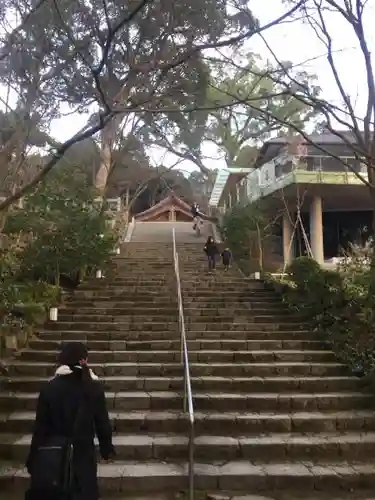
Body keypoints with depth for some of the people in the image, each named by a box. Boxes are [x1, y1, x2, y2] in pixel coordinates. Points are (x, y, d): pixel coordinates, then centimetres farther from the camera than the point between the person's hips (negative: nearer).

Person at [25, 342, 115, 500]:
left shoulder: (50, 388, -11)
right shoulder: (94, 388, -9)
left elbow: (41, 426, -8)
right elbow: (102, 422, -4)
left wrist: (33, 459, 1)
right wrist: (107, 449, 11)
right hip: (84, 453, 0)